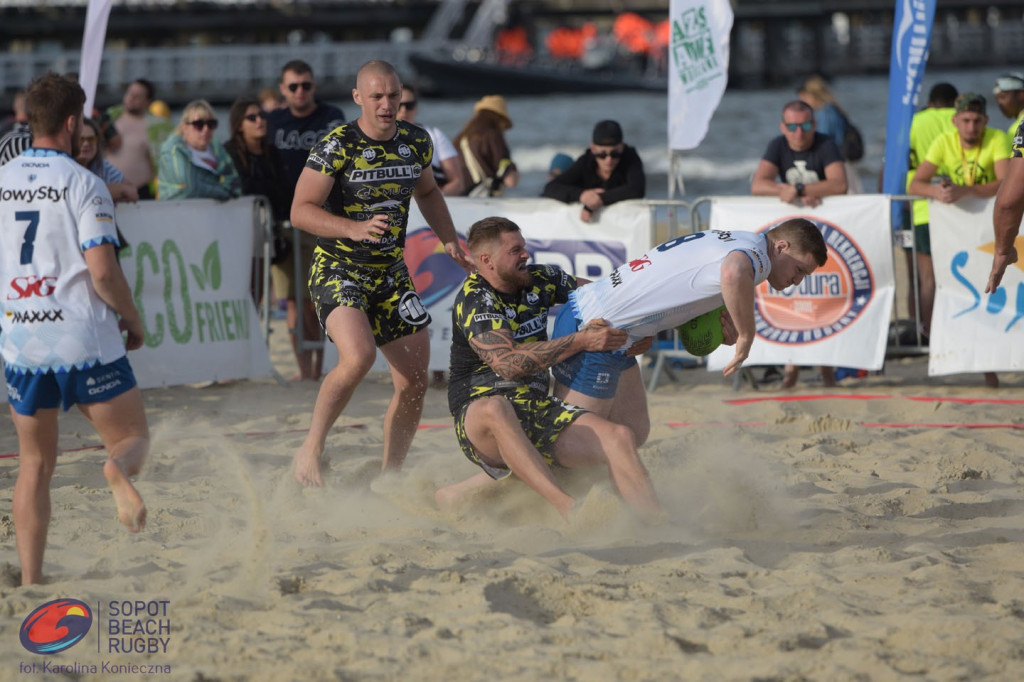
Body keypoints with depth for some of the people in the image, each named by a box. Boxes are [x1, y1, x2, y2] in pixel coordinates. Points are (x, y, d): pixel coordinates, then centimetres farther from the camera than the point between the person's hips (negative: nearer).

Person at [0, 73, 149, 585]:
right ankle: (118, 469, -28)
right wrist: (132, 319, 2)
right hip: (84, 340, -4)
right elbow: (102, 270, -14)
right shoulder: (83, 184, -7)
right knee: (133, 436, 9)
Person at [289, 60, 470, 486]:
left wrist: (449, 240, 10)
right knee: (358, 356, -31)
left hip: (391, 273, 6)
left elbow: (427, 192, 24)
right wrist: (354, 230, -30)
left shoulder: (416, 142, 3)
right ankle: (311, 450, -14)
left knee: (414, 381, 2)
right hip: (338, 270, -6)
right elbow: (301, 211, -16)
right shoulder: (337, 146, -14)